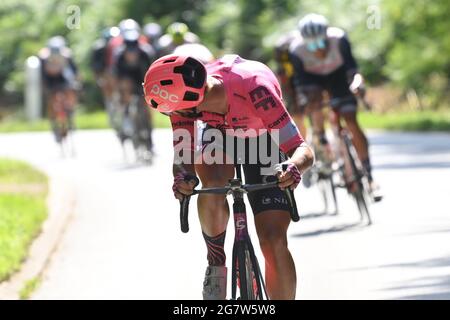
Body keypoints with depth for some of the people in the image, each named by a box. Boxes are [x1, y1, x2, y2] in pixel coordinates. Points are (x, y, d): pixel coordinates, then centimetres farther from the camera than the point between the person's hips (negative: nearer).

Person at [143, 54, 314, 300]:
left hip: (264, 140, -2)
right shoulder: (183, 95, -30)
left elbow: (303, 149, -38)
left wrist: (294, 167, -61)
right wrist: (181, 176, -45)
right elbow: (183, 152, -23)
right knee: (212, 183, -33)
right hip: (220, 135, 2)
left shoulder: (254, 91, -42)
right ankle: (216, 265, -11)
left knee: (274, 243, -14)